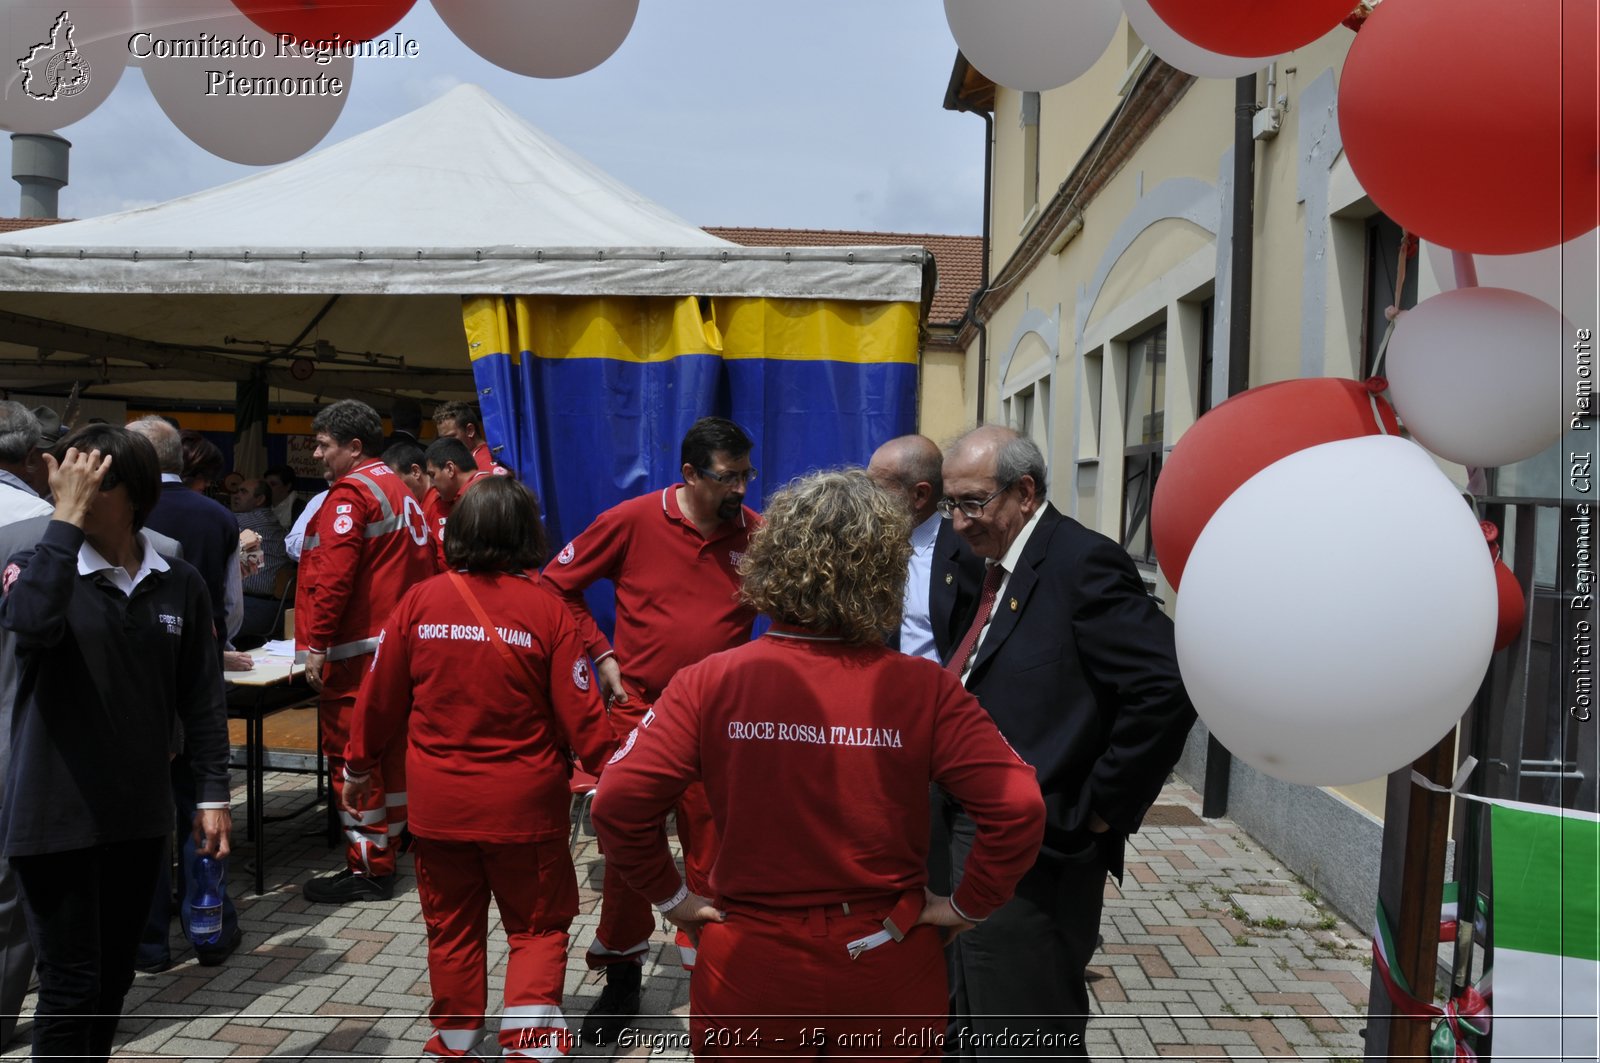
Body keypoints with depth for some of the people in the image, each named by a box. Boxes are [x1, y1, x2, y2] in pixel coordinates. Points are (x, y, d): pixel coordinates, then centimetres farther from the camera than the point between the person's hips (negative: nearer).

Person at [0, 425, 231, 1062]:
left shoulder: (179, 584, 0)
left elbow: (202, 696, 5)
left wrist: (213, 793, 3)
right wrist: (66, 519, -28)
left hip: (139, 814, 4)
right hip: (57, 815, -3)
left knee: (114, 977, 18)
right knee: (71, 985, 2)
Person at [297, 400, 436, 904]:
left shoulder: (351, 493, -12)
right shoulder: (400, 490, 17)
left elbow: (333, 574, -21)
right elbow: (423, 564, 19)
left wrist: (316, 643, -19)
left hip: (359, 647, -9)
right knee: (389, 745, 16)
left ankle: (368, 869, 0)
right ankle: (391, 840, 26)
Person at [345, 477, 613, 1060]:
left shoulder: (420, 601, -5)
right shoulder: (546, 607, -12)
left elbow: (380, 697, 3)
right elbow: (579, 711, -10)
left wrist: (358, 766, 18)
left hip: (438, 802, 3)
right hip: (524, 804, -2)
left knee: (452, 928, 19)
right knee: (538, 928, 13)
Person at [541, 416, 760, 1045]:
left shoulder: (754, 534, -5)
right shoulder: (633, 520, -9)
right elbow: (558, 584, 1)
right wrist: (601, 656, -3)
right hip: (638, 708, -1)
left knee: (713, 849, 7)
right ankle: (621, 982, 26)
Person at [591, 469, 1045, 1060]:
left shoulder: (709, 684, -13)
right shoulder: (926, 689, -14)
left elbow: (618, 802, -16)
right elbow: (1018, 806, -18)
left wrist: (670, 895, -1)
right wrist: (968, 904, -3)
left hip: (749, 967, 0)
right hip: (887, 973, 0)